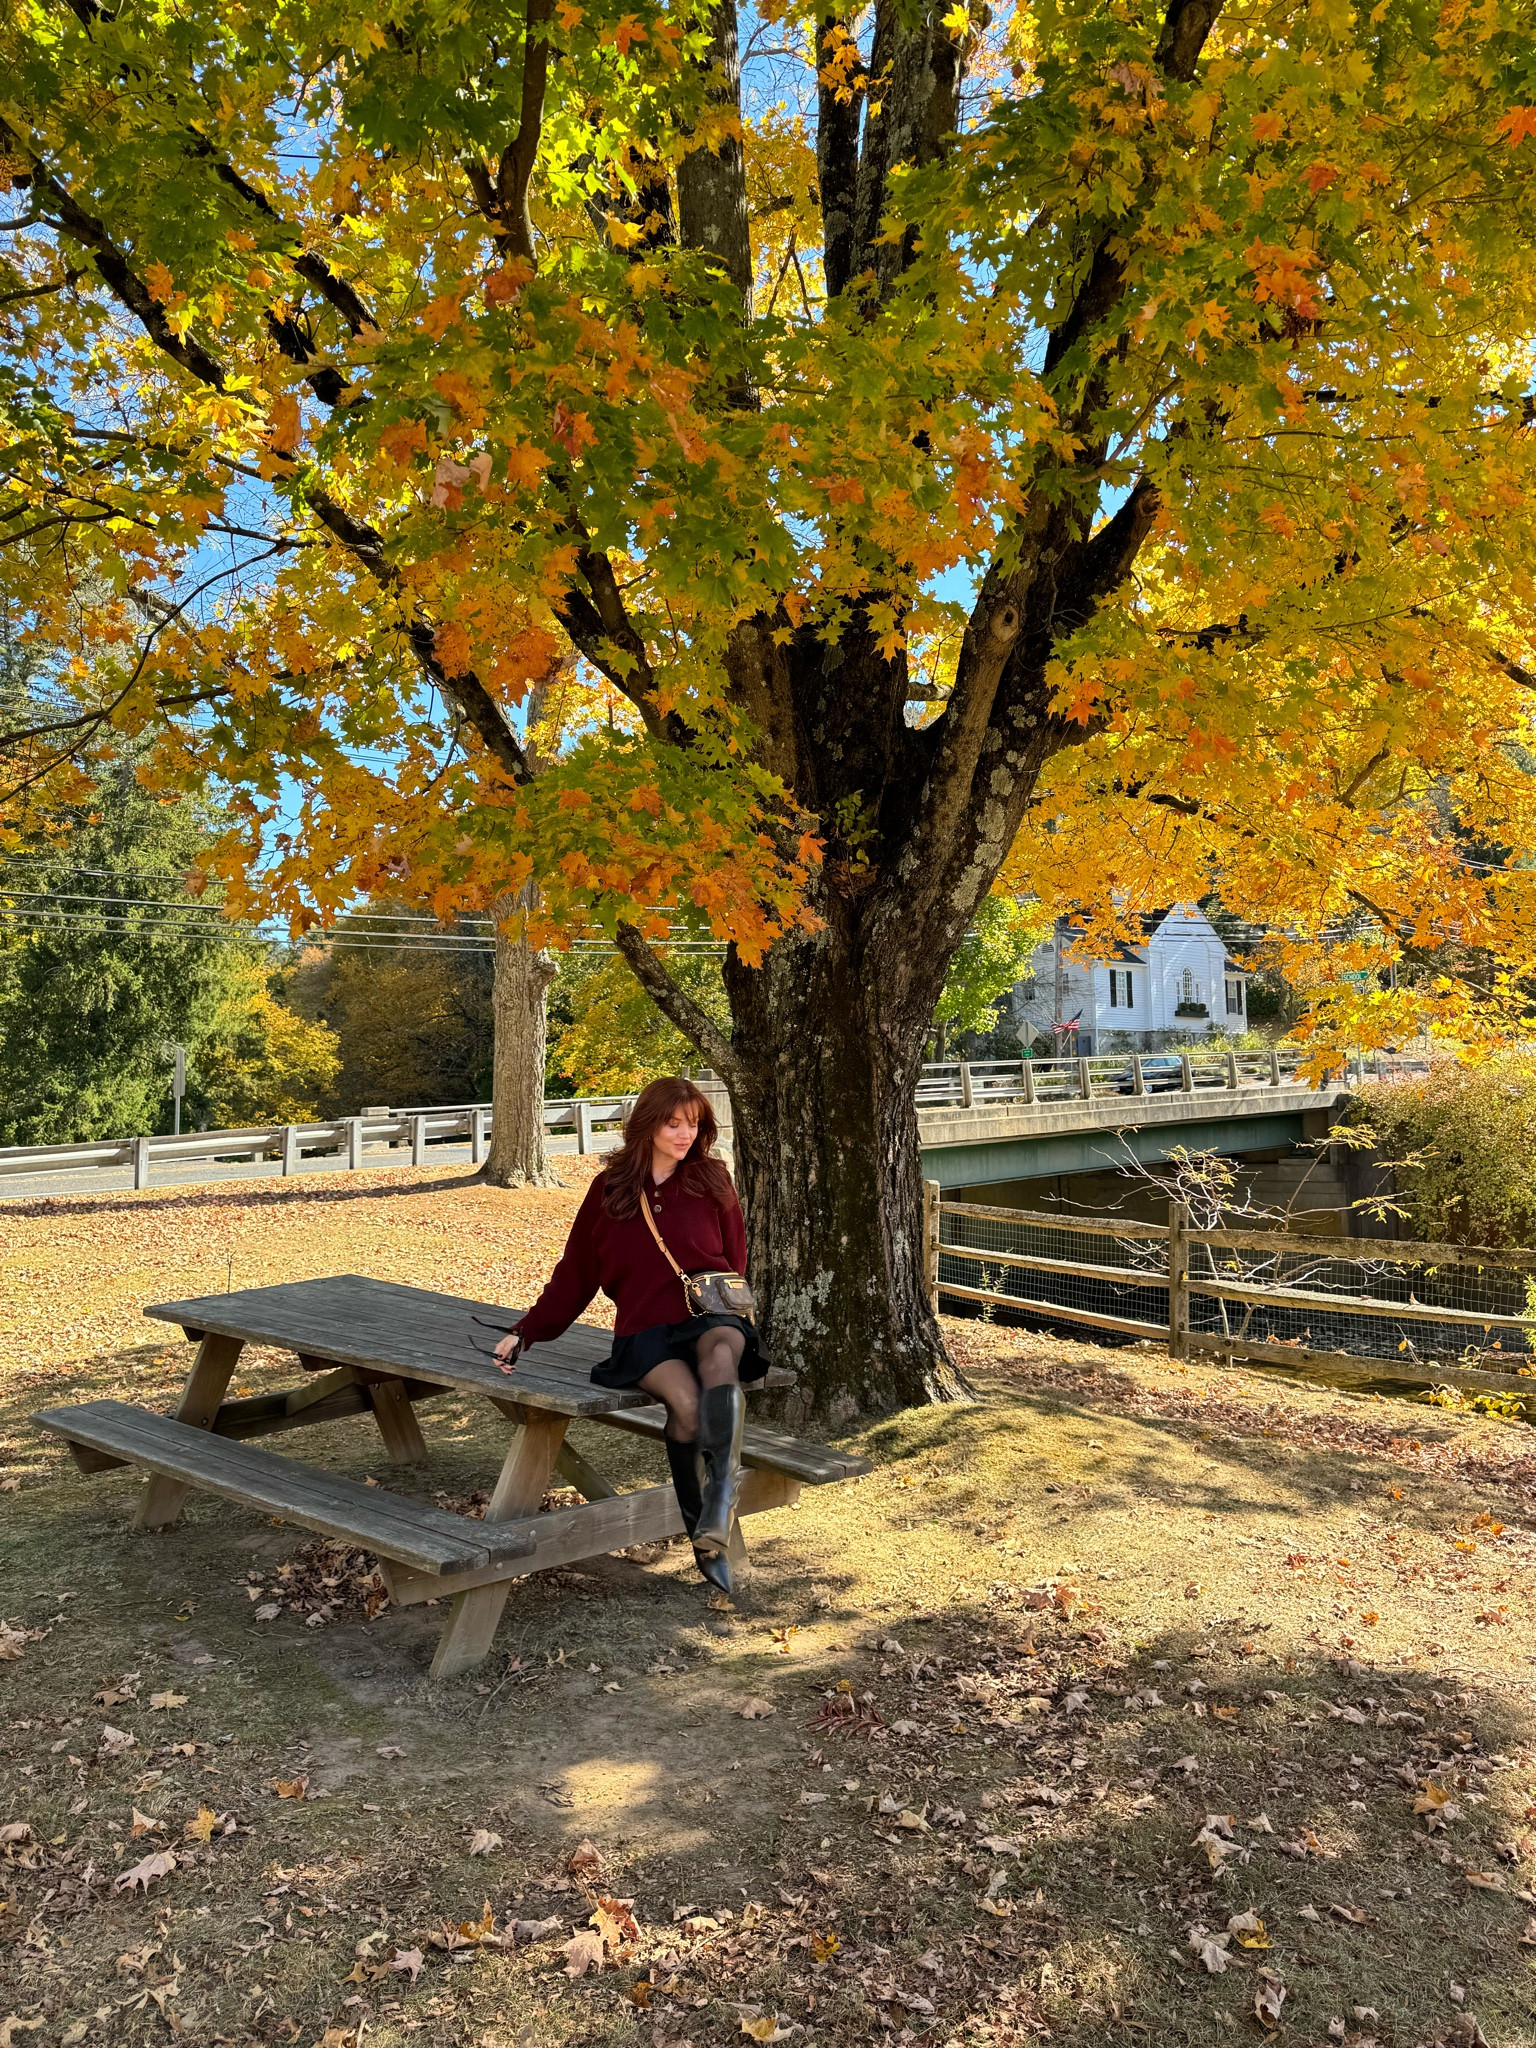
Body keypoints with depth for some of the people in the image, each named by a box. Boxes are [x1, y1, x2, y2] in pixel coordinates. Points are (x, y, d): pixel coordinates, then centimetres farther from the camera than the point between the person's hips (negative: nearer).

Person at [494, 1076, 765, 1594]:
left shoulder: (711, 1180, 13)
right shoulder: (610, 1188, 12)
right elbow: (574, 1274, 17)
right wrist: (525, 1332, 11)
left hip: (710, 1317, 0)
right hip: (645, 1330, 0)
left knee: (721, 1354, -39)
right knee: (685, 1399, -33)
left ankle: (722, 1495, -51)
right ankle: (704, 1538, -23)